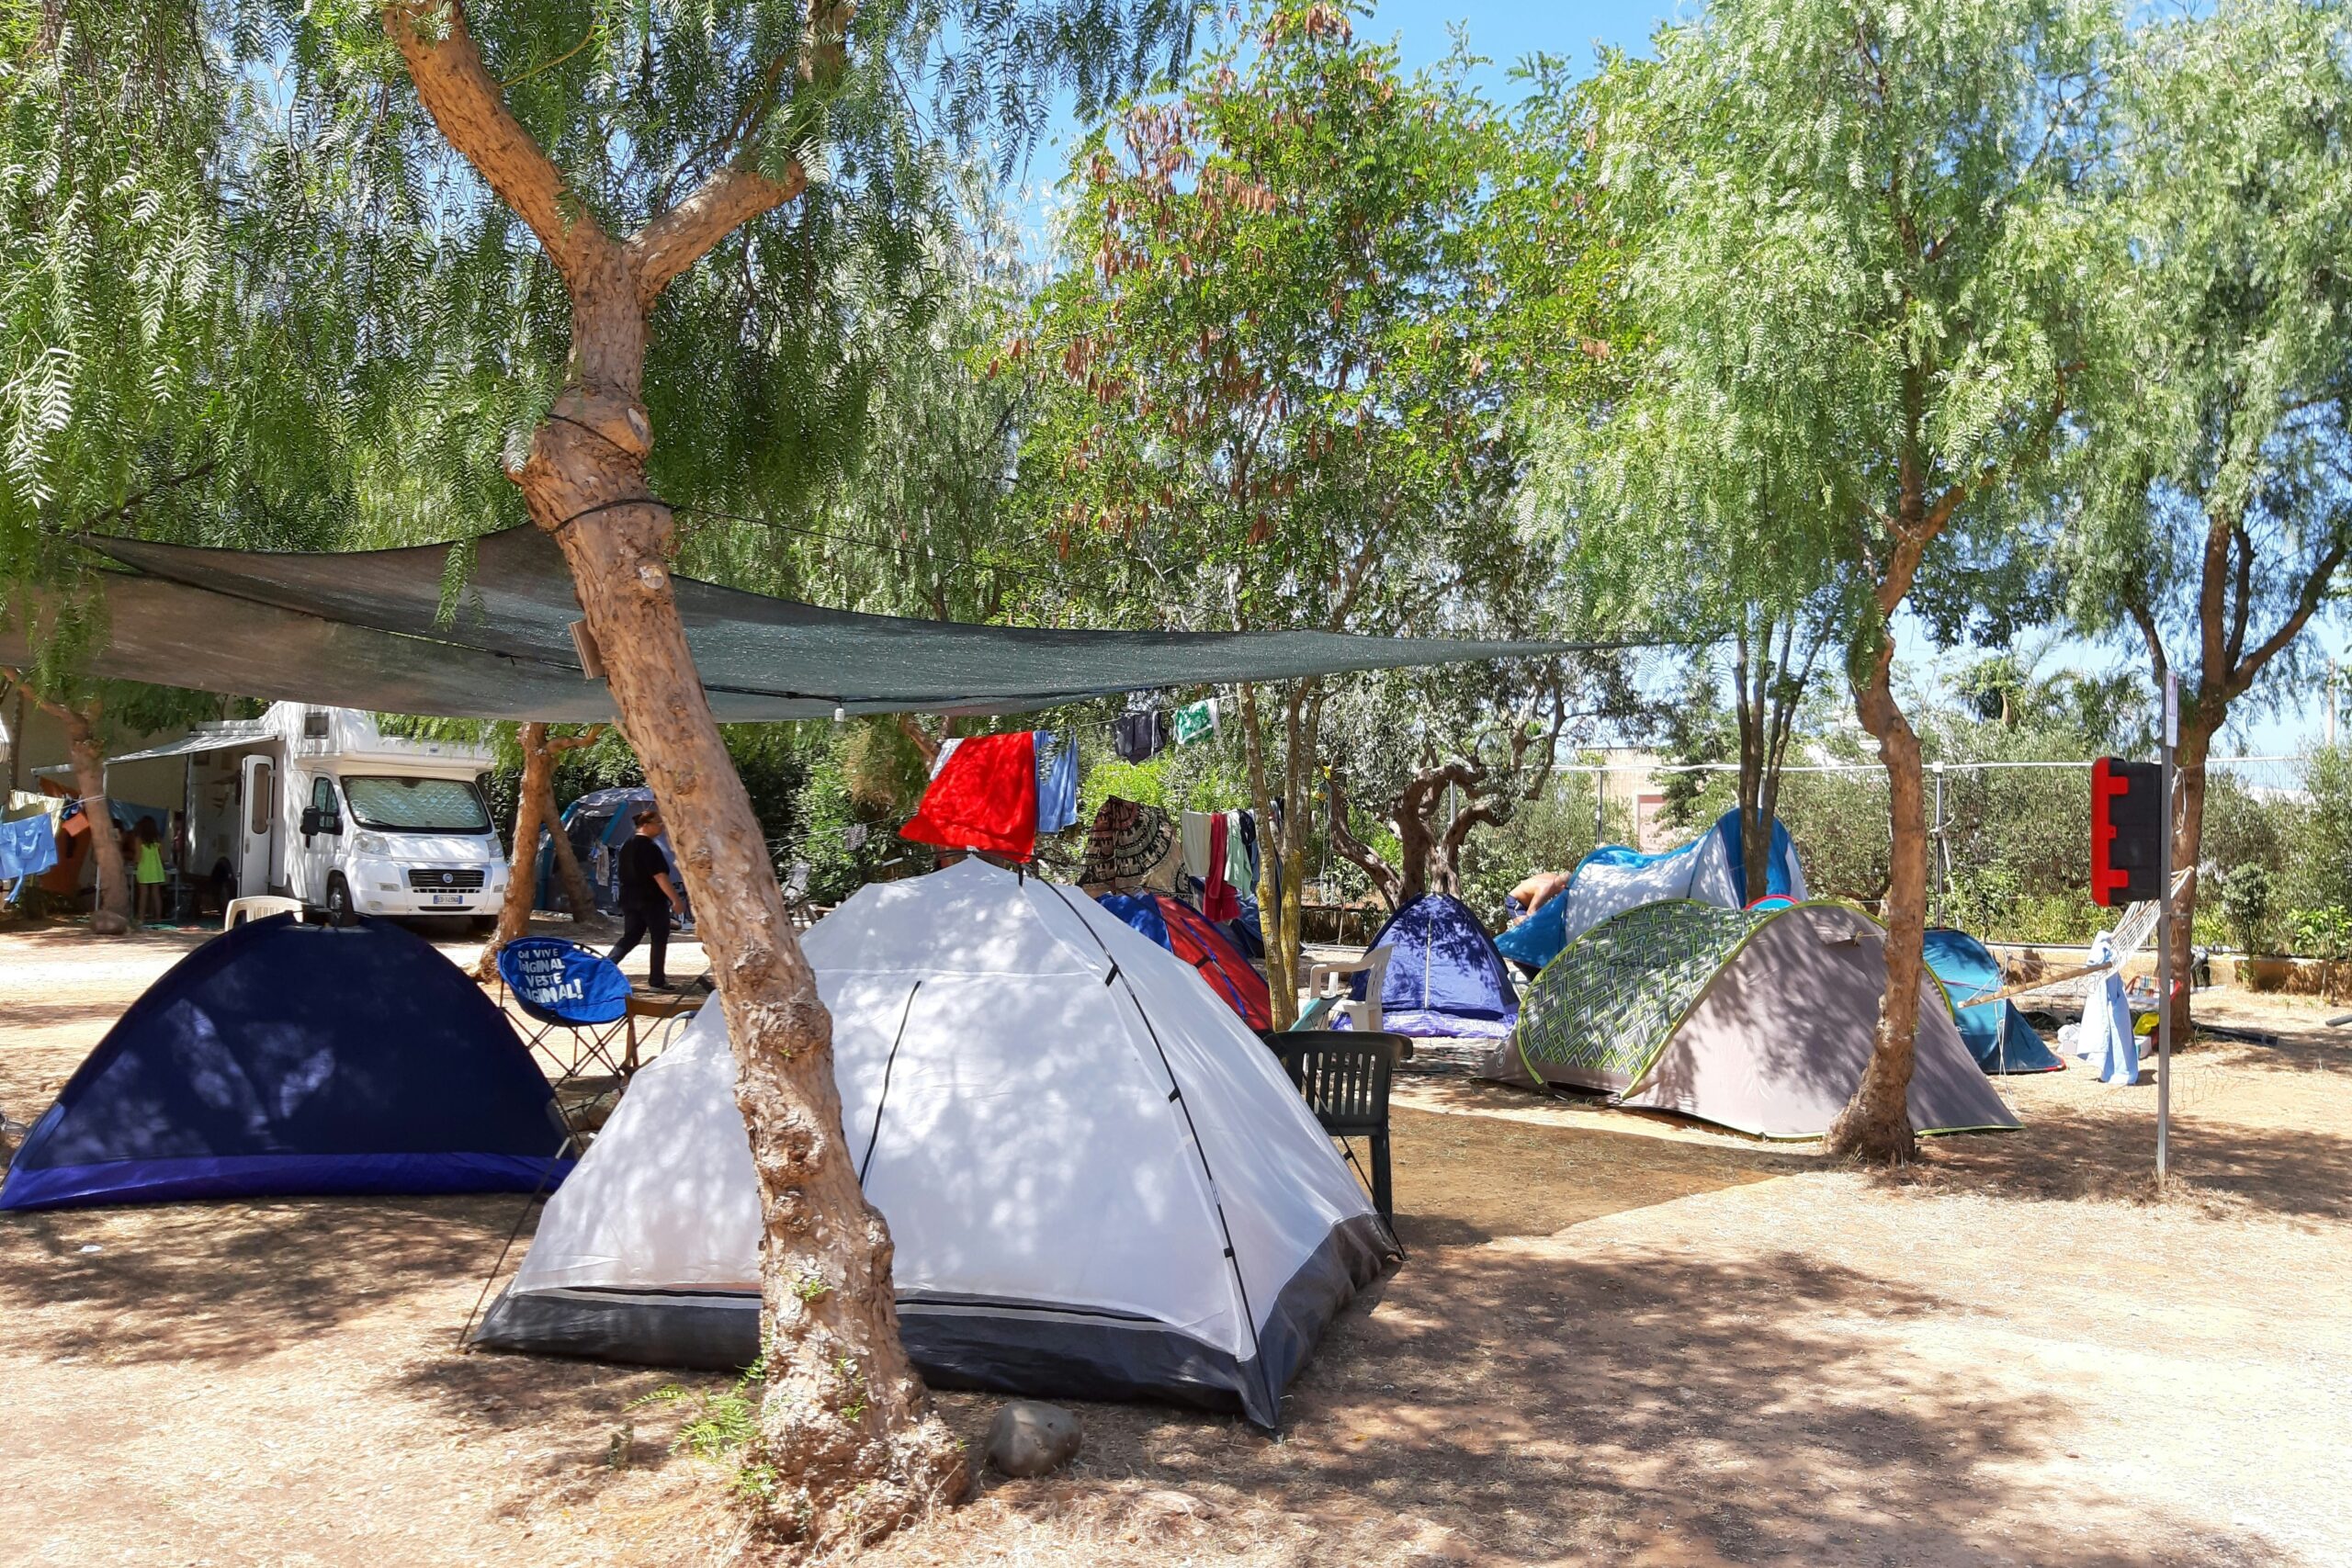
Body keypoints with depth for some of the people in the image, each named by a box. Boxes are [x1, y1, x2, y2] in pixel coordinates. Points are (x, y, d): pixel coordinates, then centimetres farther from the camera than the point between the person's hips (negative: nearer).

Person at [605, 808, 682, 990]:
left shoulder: (627, 845, 12)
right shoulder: (649, 847, -16)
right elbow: (660, 876, -21)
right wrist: (676, 900, -20)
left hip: (630, 900, 8)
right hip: (652, 901, -8)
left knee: (629, 938, 12)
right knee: (659, 940, 3)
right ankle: (657, 981, 7)